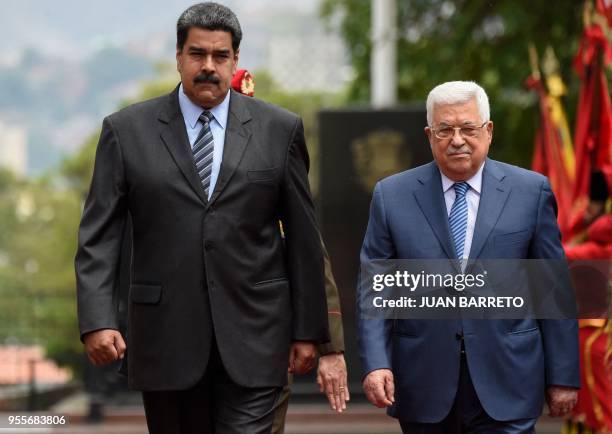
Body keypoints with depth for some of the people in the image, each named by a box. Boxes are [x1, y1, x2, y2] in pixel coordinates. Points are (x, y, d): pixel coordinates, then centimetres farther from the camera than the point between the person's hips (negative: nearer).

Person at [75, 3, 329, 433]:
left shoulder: (280, 130, 5)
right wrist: (97, 320, -11)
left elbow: (303, 237, 7)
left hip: (251, 337, 0)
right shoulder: (127, 131, 4)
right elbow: (98, 236, 1)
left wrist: (308, 330, 6)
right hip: (166, 341, 1)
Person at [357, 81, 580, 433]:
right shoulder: (392, 196, 5)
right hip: (423, 389, 1)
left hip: (505, 387, -1)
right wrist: (375, 363, -10)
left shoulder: (531, 192, 3)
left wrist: (563, 376, 2)